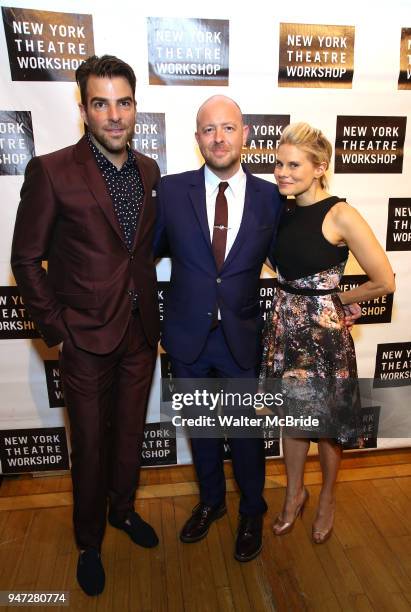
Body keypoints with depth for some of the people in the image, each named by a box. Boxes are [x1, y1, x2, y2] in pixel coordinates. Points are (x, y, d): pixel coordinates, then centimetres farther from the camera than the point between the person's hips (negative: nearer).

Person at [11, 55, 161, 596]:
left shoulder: (149, 171, 4)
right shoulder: (51, 171, -12)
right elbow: (26, 259, -8)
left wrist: (150, 309, 7)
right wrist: (55, 328, -10)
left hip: (140, 332, 5)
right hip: (87, 337, -4)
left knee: (130, 433, 21)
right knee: (90, 445, 14)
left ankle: (123, 508, 48)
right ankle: (89, 541, 40)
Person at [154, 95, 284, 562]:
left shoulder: (269, 197, -4)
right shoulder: (171, 190, -5)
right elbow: (154, 248, 6)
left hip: (242, 337, -1)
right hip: (187, 335, 1)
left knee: (247, 431, 16)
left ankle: (251, 511, 44)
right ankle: (211, 500, 49)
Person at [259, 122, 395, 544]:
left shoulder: (340, 215, -16)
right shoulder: (284, 213, 3)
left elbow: (384, 282, -14)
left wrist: (333, 299, -3)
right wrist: (295, 301, 1)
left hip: (323, 333, -5)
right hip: (284, 327, 5)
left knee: (326, 421, 14)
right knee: (292, 414, 19)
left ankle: (326, 501, 42)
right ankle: (294, 494, 43)